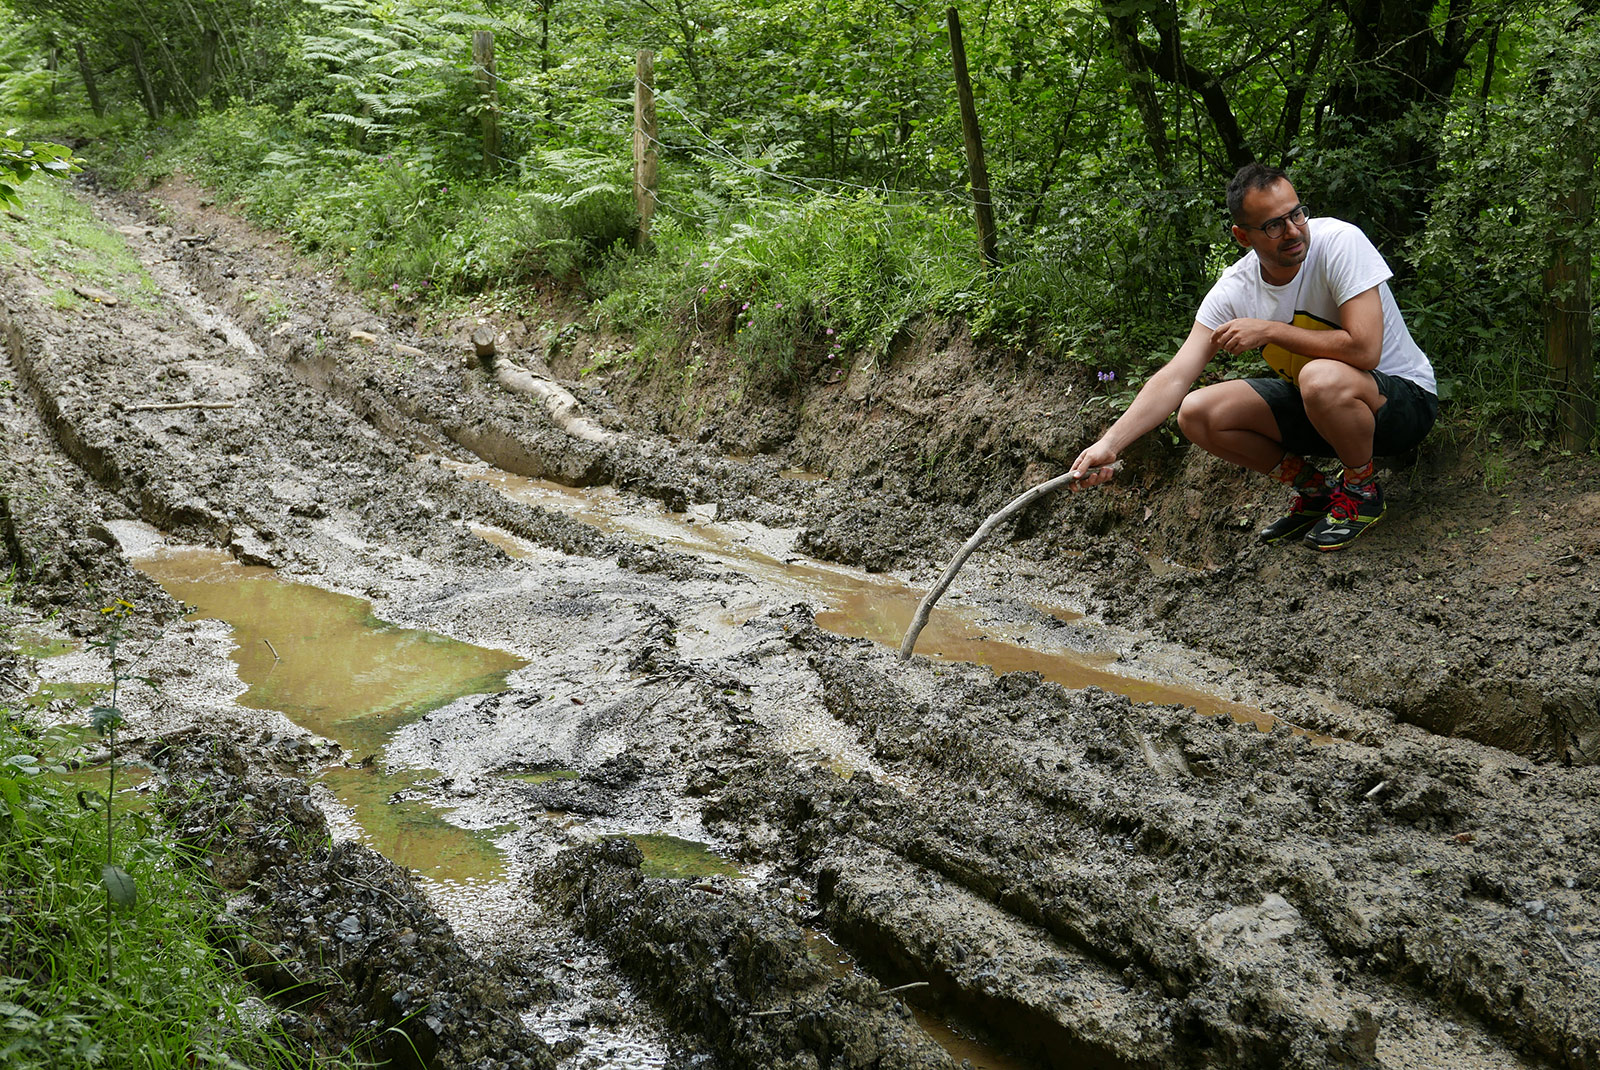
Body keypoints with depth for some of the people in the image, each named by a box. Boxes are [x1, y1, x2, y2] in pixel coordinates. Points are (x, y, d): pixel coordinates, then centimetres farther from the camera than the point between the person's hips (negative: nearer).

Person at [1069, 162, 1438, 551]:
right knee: (1197, 414, -11)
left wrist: (1269, 330, -25)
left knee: (1322, 377, -38)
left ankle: (1362, 491, -8)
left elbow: (1364, 350, -32)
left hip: (1404, 398, -5)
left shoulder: (1340, 242, -24)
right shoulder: (1234, 291, -11)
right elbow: (1175, 377, -16)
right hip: (1315, 404, 5)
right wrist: (1110, 443, -29)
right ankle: (1315, 490, 7)